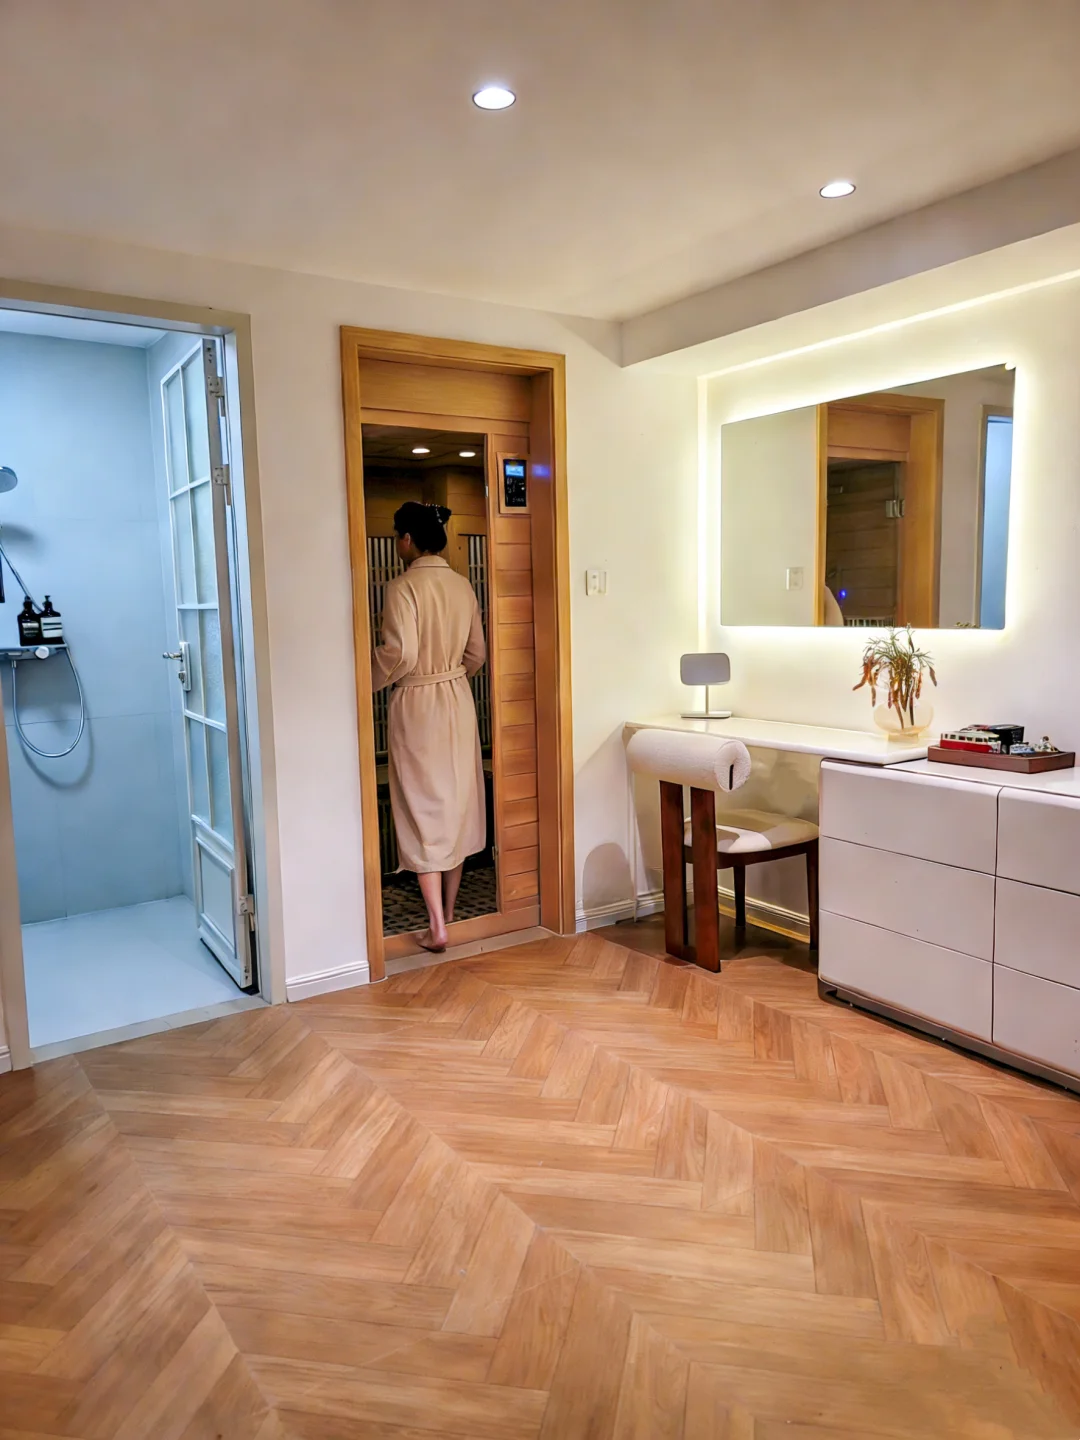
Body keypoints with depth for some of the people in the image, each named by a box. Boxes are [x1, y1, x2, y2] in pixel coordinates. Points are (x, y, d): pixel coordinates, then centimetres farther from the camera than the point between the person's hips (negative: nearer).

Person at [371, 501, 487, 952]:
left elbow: (399, 653, -23)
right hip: (458, 700, 6)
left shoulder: (403, 587, -15)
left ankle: (437, 928, 2)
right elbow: (477, 653, 10)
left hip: (416, 705, -6)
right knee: (457, 804, 14)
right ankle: (449, 913, 27)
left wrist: (368, 682, -5)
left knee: (423, 811, 1)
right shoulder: (463, 586, 4)